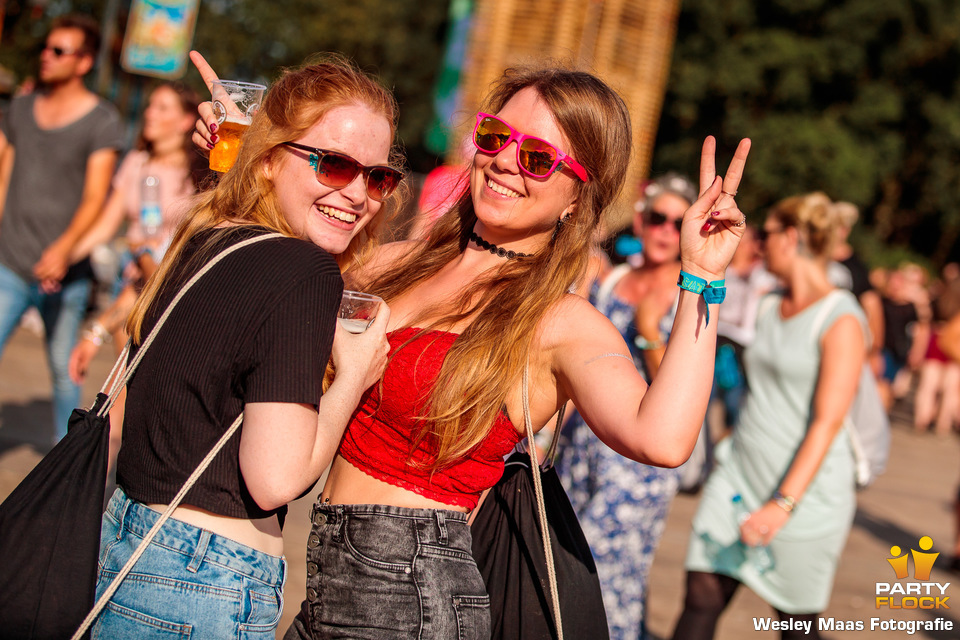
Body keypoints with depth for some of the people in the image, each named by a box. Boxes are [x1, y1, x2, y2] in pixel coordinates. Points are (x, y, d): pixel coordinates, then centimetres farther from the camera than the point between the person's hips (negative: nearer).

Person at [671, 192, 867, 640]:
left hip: (804, 486, -6)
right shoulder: (767, 308, 12)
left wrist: (784, 503, -23)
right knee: (702, 597, -1)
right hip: (740, 472, 7)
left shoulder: (841, 318, -11)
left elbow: (828, 422, -18)